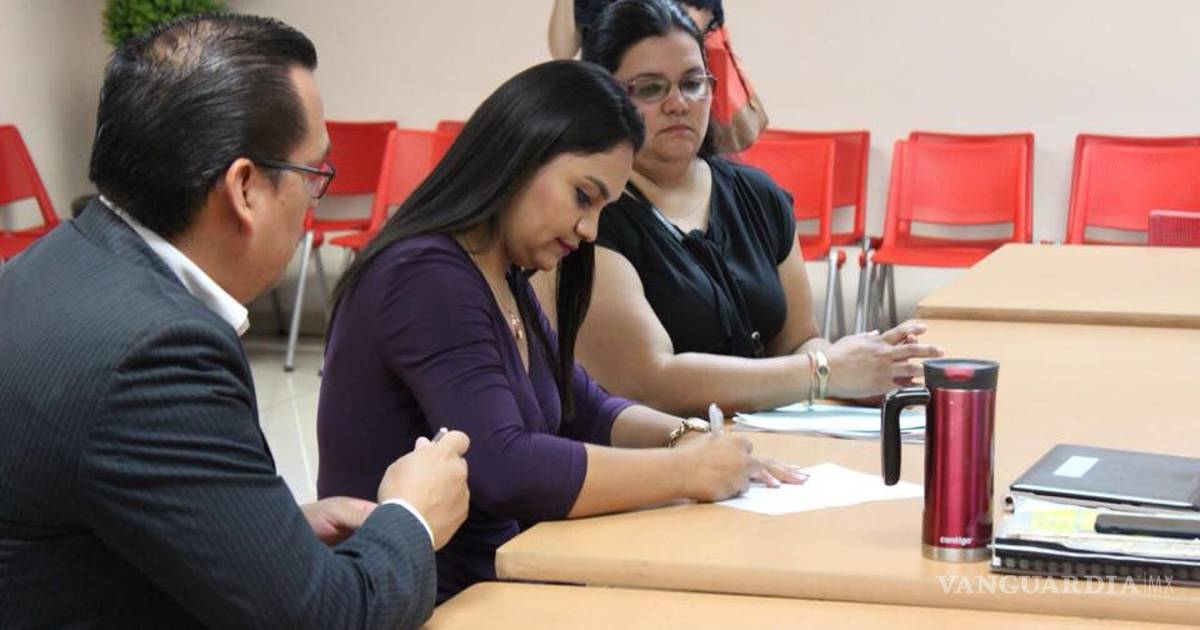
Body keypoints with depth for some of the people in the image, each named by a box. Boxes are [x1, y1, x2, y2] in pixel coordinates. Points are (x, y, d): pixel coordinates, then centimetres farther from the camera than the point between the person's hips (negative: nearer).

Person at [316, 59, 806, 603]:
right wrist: (686, 470, -19)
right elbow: (503, 469, -27)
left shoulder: (503, 282, 11)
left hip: (484, 583, 9)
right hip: (419, 604, -9)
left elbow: (585, 412, 19)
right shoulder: (428, 278, -17)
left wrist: (686, 436, 0)